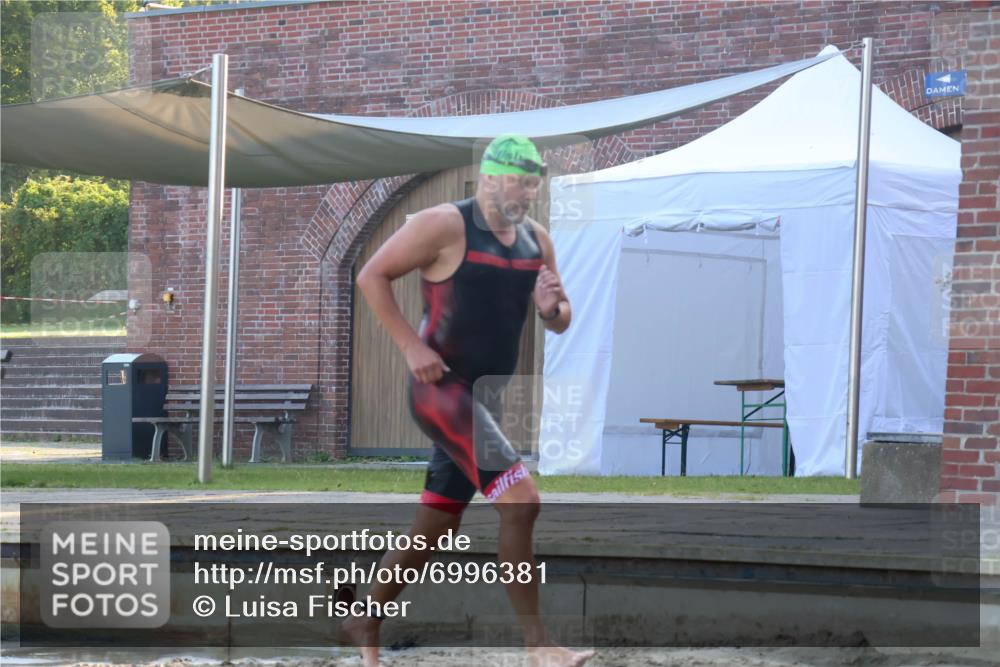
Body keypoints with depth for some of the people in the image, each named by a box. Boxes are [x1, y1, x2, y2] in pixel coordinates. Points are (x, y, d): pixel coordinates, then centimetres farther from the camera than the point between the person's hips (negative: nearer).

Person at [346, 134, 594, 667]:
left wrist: (551, 308, -8)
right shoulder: (445, 227, -11)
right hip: (442, 389, -8)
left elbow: (561, 323, 17)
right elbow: (371, 275, -9)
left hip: (483, 399, 8)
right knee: (521, 500, -21)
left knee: (434, 531, 13)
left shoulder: (536, 240, 10)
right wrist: (411, 346, -17)